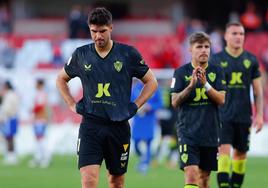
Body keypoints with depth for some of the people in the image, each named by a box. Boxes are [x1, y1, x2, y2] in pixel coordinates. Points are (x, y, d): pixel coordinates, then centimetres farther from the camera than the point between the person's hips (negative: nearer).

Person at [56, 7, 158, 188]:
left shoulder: (128, 54, -1)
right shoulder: (81, 55, 4)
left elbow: (151, 82, 9)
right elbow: (61, 79, 21)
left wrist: (134, 106, 0)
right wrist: (73, 105, 9)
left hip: (119, 126, 0)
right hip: (90, 125, 0)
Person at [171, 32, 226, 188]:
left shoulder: (216, 71, 4)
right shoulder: (181, 72, -1)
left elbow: (221, 100, -4)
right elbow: (175, 102, -5)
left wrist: (205, 84, -19)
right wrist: (191, 85, -19)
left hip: (210, 132, 3)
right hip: (188, 132, -3)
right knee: (191, 175, -16)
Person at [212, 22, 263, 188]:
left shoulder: (251, 60, 6)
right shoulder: (217, 59, 0)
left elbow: (258, 91, 9)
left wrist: (260, 115, 2)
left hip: (244, 116, 3)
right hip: (223, 116, -3)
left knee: (241, 152, 9)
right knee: (224, 149, -14)